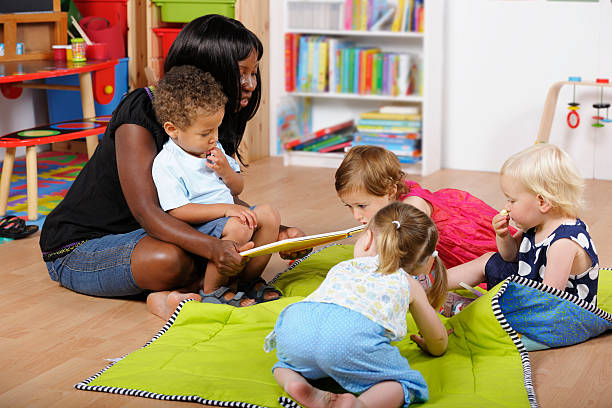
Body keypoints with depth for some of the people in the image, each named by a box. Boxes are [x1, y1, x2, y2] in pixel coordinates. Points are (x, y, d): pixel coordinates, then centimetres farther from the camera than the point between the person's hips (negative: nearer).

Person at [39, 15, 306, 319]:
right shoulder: (141, 112, -24)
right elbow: (146, 212, -34)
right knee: (172, 259, -39)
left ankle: (170, 293, -20)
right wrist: (213, 247, -49)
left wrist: (277, 232, -15)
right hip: (78, 246, -8)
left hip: (153, 233, 8)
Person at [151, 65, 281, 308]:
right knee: (239, 228, -31)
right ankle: (211, 291, -13)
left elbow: (237, 189, 19)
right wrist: (225, 209, -26)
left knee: (269, 215, -6)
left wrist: (226, 172, -5)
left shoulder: (214, 150, 12)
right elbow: (178, 211, -22)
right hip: (194, 231, -9)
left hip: (227, 215, 9)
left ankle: (247, 280, 3)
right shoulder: (166, 164, -14)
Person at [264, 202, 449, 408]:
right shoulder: (409, 284, 33)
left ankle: (293, 381, 0)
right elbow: (439, 343, 43)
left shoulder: (342, 267, 42)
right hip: (354, 336, -4)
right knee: (408, 383, 10)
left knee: (288, 360, 35)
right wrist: (427, 345, 68)